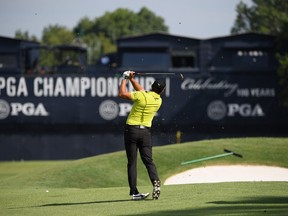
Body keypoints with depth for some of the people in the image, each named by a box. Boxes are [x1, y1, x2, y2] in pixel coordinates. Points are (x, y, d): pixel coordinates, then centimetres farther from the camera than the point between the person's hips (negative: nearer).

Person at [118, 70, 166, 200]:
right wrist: (132, 79, 22)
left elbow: (122, 94, -11)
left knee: (132, 162, 1)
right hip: (145, 132, 3)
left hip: (132, 130, -3)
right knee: (148, 160, 8)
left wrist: (125, 79, 3)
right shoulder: (159, 101, 6)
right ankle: (155, 182, -19)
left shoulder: (142, 96, -12)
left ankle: (134, 192, -3)